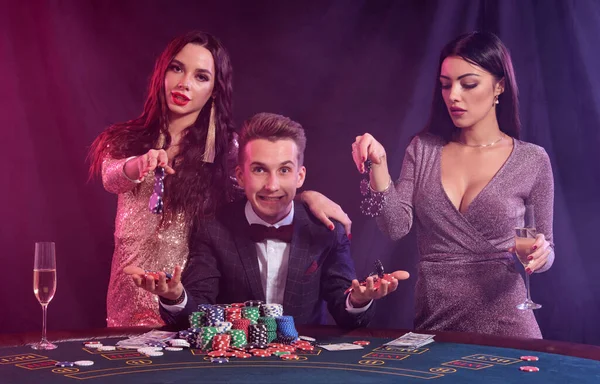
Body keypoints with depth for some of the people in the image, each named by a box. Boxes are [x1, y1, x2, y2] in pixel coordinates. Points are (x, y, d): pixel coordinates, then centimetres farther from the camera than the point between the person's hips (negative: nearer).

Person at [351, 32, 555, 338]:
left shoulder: (532, 160, -3)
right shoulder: (423, 149, 3)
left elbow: (545, 251, 6)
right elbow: (396, 226, -6)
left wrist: (539, 254, -15)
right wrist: (378, 164, -18)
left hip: (501, 323, -2)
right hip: (431, 322, 2)